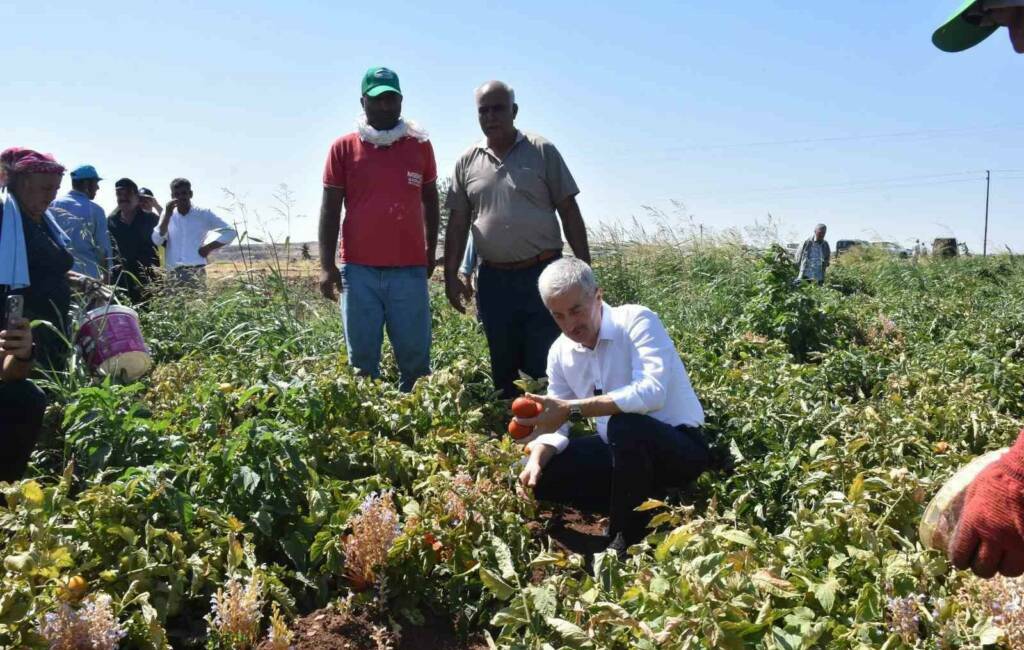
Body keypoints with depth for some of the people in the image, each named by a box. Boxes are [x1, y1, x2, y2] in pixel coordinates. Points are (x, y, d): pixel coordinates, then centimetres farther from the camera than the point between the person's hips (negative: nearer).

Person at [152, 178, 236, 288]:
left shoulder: (204, 214, 5)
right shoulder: (168, 216, 10)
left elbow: (230, 232, 6)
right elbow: (157, 241, -2)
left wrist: (209, 247, -2)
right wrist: (167, 215, -8)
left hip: (196, 272, -2)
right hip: (172, 273, 2)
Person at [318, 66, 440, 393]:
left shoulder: (419, 144, 9)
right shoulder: (343, 147, 5)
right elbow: (330, 208, 4)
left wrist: (431, 252, 12)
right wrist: (326, 265, -3)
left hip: (410, 269, 1)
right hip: (359, 269, 0)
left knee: (415, 358, 2)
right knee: (362, 359, 5)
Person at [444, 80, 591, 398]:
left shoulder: (542, 151, 0)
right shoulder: (467, 162, 8)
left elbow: (569, 211, 1)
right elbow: (458, 222, 12)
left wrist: (585, 268, -4)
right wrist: (451, 275, 4)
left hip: (543, 274, -3)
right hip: (493, 279, 3)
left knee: (546, 367, -1)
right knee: (503, 369, 11)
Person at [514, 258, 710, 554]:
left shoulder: (637, 321, -19)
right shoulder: (560, 352, 1)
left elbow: (652, 392, -36)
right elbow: (555, 423, 3)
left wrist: (571, 409, -40)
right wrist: (536, 459, -20)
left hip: (679, 448, -7)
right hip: (624, 451, 7)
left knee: (625, 425, -37)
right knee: (541, 473, -6)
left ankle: (626, 541, -17)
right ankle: (639, 509, 1)